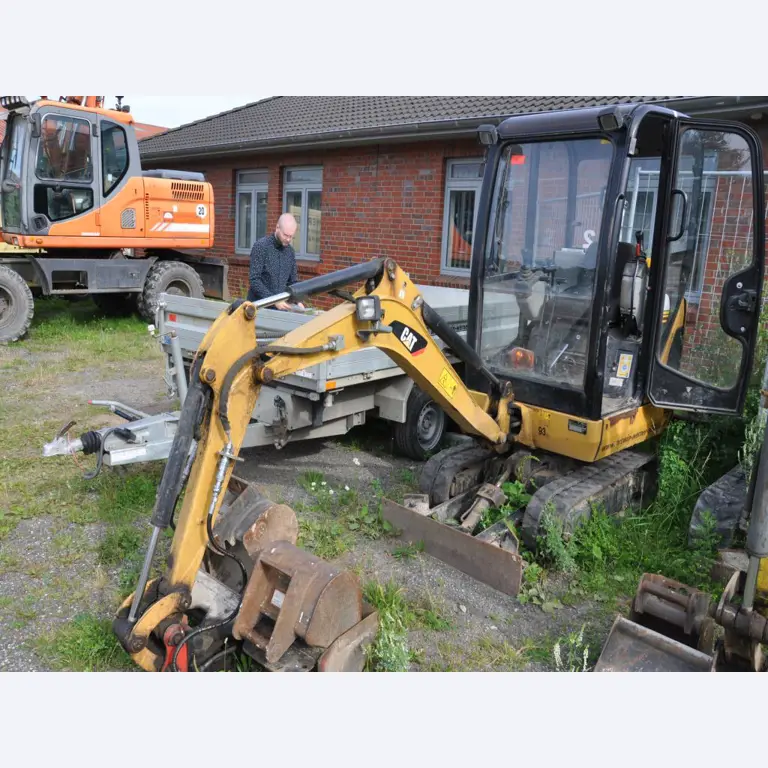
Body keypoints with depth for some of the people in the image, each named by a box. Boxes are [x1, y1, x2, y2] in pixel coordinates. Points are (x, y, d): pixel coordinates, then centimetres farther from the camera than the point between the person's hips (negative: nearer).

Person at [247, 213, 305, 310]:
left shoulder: (290, 251, 6)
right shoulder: (260, 246, -11)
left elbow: (293, 281, 12)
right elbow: (254, 280, -16)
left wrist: (298, 302, -5)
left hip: (279, 306, 5)